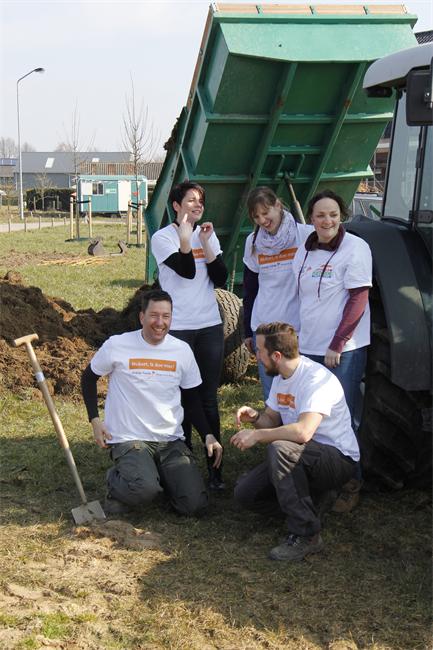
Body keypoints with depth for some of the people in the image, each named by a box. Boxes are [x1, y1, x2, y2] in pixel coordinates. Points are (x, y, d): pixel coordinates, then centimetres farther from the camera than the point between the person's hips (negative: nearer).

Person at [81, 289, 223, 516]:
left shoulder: (182, 350, 4)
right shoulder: (117, 346, -6)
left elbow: (191, 399, 13)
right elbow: (89, 378, 10)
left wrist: (208, 435, 0)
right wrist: (95, 420, 0)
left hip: (171, 441, 4)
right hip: (128, 439, -4)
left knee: (195, 504, -11)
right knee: (144, 489, -33)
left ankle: (157, 475, 19)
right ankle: (117, 482, 4)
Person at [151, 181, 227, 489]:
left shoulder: (208, 235, 10)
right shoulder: (162, 238, -3)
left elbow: (221, 279, 1)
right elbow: (186, 271, -16)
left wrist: (206, 244, -9)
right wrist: (185, 238, -28)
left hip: (210, 325, 4)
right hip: (177, 328, -4)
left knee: (209, 398, 5)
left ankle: (214, 467, 9)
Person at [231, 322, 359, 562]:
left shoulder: (317, 379, -25)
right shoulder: (281, 376, 6)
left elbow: (303, 432, -38)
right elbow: (272, 420, 16)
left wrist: (256, 435, -28)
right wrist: (255, 417, -8)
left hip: (339, 459, -9)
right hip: (300, 458, 9)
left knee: (280, 448, -36)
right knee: (245, 493, -5)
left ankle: (305, 535, -26)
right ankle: (313, 495, 15)